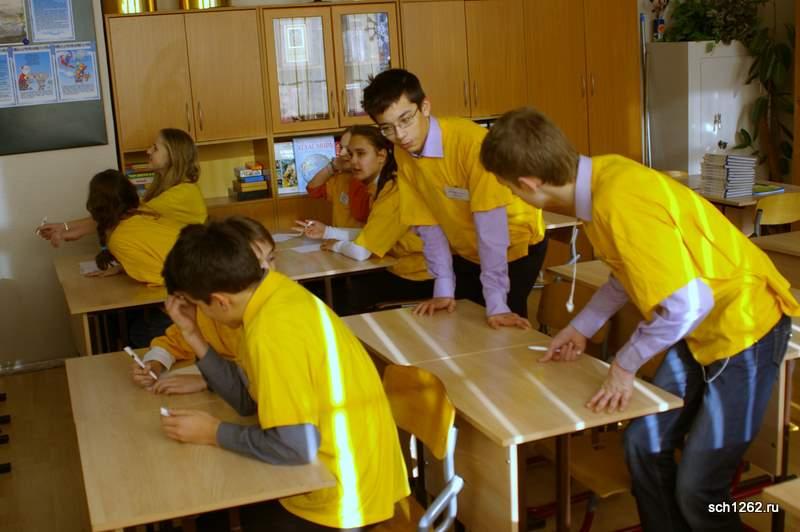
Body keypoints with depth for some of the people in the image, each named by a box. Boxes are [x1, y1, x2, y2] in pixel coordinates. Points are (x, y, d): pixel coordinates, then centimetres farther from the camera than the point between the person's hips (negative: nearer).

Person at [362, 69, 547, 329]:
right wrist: (444, 289, -11)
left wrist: (497, 305, -35)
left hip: (515, 245, -5)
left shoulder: (470, 140, -30)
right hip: (467, 252, 6)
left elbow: (491, 223, -33)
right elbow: (428, 223, -5)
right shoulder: (403, 154, -10)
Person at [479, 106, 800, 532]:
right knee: (644, 445, 12)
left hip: (742, 323, -9)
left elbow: (687, 304, -33)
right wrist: (580, 328, 16)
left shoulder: (620, 201, -32)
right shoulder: (599, 178, -4)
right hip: (701, 326, 9)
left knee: (698, 487, -4)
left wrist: (625, 364, -18)